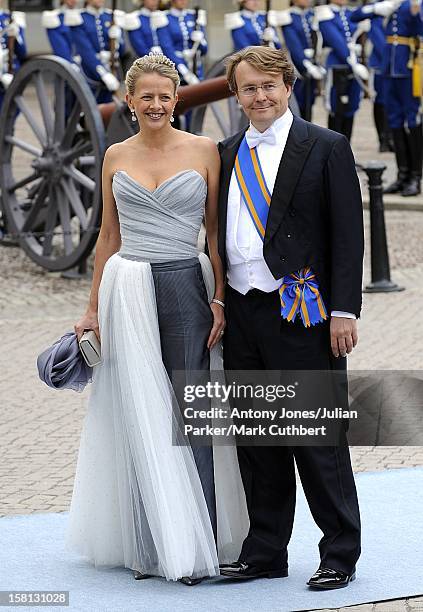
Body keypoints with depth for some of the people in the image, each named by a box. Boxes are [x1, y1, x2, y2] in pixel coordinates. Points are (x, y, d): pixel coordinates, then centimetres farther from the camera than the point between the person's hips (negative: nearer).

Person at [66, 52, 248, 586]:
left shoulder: (204, 151, 2)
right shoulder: (116, 157, 9)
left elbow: (216, 231, 2)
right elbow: (109, 235, 14)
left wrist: (219, 299, -6)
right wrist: (94, 309, 12)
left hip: (186, 287, -2)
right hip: (129, 292, 2)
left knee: (189, 416, -4)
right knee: (140, 418, 3)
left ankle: (193, 548, -2)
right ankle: (149, 546, 9)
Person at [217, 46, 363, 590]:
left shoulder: (326, 148, -2)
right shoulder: (228, 154, 13)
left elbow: (347, 233, -6)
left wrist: (343, 311, -12)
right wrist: (217, 305, 10)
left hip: (302, 312, -5)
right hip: (241, 314, 5)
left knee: (319, 437, -1)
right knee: (256, 438, 10)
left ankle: (339, 555, 8)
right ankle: (264, 552, 19)